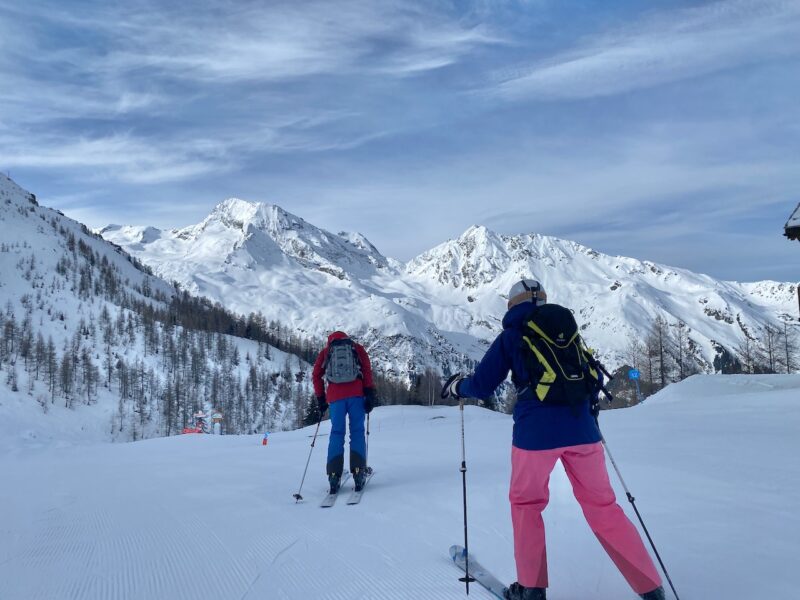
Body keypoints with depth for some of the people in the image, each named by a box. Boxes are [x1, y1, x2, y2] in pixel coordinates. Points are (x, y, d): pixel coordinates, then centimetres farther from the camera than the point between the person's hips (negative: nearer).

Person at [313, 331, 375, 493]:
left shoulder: (326, 351, 19)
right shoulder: (357, 348, 16)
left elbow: (316, 375, 11)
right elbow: (367, 370, 2)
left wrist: (320, 399, 14)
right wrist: (370, 394, -2)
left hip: (335, 396, 1)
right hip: (356, 393, -1)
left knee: (336, 433, 4)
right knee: (357, 431, 2)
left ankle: (334, 475, -6)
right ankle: (358, 472, -9)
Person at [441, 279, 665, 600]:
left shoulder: (512, 335, 7)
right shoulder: (568, 329, 18)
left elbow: (482, 385, 6)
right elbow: (596, 378, 20)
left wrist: (457, 386, 26)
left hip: (536, 430, -3)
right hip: (581, 428, 3)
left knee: (526, 502, 18)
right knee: (602, 505, 13)